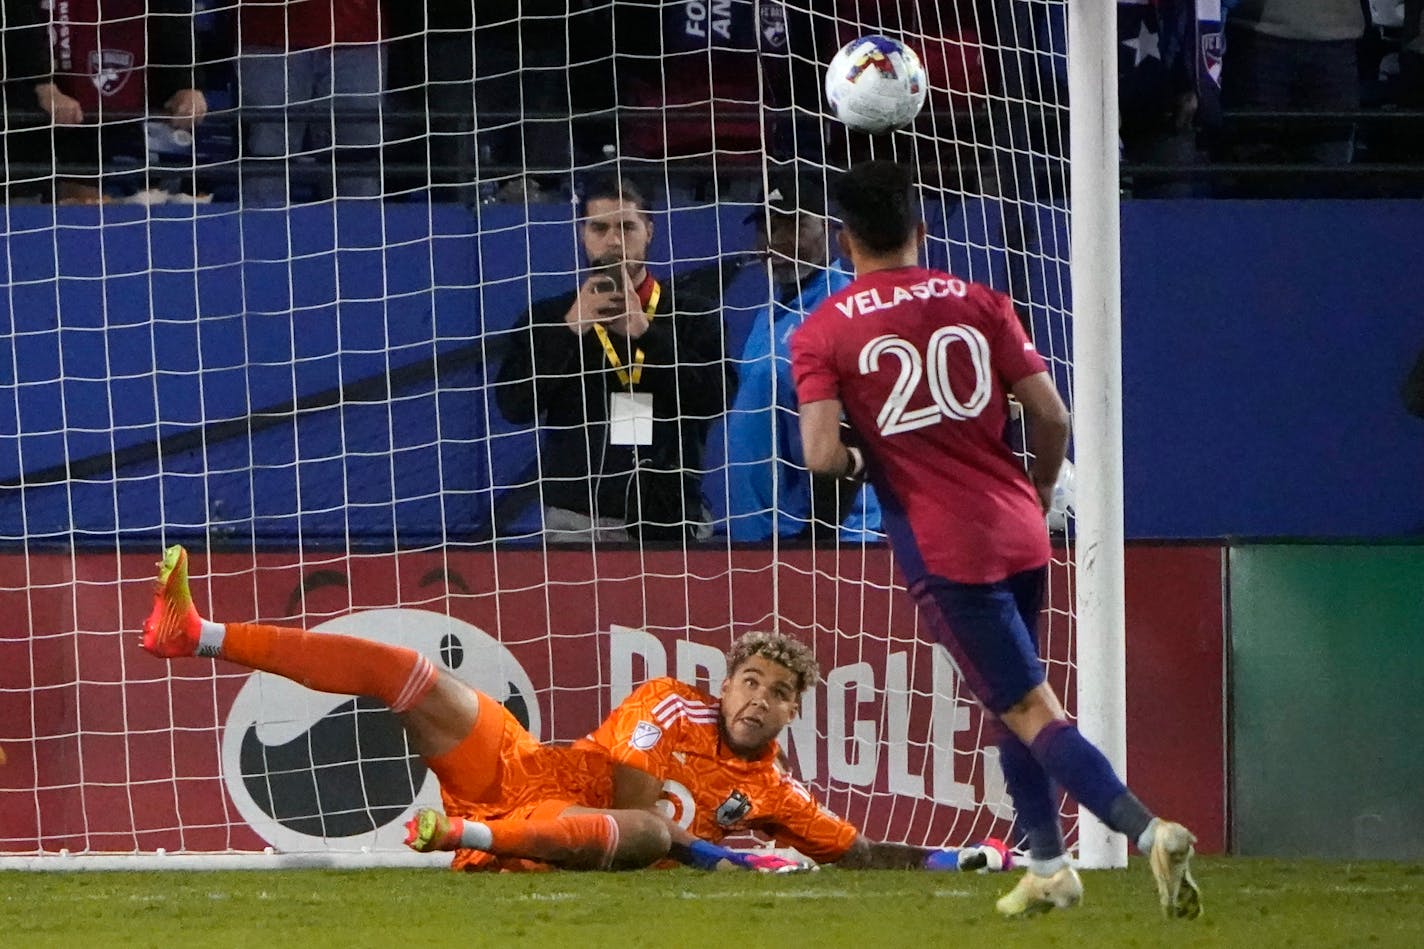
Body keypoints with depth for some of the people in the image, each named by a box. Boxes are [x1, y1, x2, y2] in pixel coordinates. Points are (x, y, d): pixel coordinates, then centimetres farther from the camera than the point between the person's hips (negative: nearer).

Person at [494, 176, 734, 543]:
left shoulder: (692, 316, 8)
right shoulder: (548, 318, 9)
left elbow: (716, 398, -7)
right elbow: (514, 404, -4)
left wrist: (643, 332, -14)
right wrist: (570, 329, -13)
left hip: (670, 518, 0)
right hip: (578, 520, 0)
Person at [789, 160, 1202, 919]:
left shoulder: (822, 334, -2)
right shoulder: (978, 304, 6)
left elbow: (823, 456, -13)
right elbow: (1050, 415, 2)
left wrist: (856, 461, 11)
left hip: (943, 550, -4)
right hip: (1020, 535, 4)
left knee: (1032, 712, -6)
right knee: (1009, 701, 24)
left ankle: (1147, 830, -24)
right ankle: (1047, 865, 25)